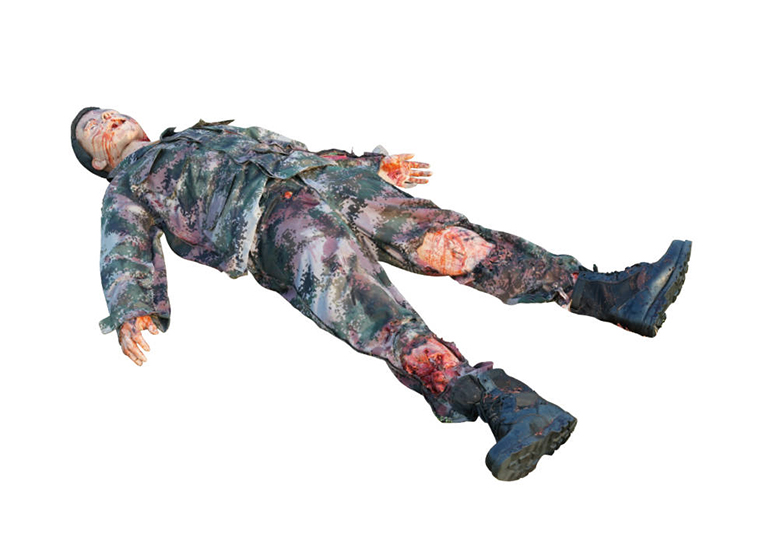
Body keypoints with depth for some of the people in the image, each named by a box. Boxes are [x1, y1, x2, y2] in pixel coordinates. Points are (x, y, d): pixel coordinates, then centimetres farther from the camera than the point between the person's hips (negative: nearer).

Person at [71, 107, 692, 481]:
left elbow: (287, 145, 40)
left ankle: (609, 291, -35)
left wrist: (373, 163, 30)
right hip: (266, 216, -6)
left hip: (327, 174, 6)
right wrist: (134, 312, -15)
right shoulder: (127, 189, 25)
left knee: (440, 231, -20)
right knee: (338, 274, -37)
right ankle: (499, 400, -59)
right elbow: (126, 253, 7)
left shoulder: (210, 131, 42)